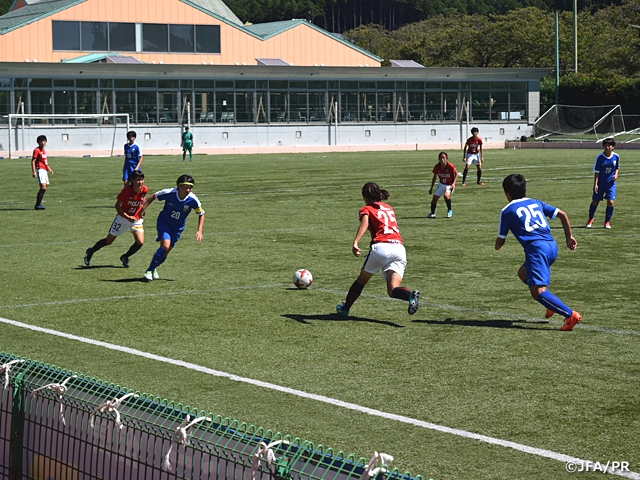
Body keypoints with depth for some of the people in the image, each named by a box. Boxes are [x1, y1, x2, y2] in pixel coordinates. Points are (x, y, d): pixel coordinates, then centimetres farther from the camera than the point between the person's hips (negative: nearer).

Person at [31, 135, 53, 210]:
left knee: (44, 188, 9)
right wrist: (34, 172, -22)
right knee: (43, 187, -19)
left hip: (44, 170, 10)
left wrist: (49, 169, 24)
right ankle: (37, 205, -19)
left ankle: (38, 204, 14)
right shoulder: (36, 150, -8)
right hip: (39, 170, -9)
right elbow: (33, 161, -14)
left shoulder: (43, 150, 18)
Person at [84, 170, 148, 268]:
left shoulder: (145, 190, -14)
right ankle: (90, 252, 32)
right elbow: (117, 206, -17)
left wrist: (142, 211, 2)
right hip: (123, 218, -3)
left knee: (140, 242, -13)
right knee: (109, 241, 7)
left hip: (136, 219, 3)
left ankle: (125, 257, 15)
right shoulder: (126, 190, -25)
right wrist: (128, 217, -25)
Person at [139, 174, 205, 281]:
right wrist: (143, 208, -12)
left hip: (177, 227, 3)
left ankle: (153, 268, 32)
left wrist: (199, 230, -14)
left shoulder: (193, 200, -22)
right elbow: (153, 196, -7)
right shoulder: (169, 193, -26)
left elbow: (201, 214, -5)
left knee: (166, 251, 6)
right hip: (164, 222, -3)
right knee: (165, 246, -22)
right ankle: (149, 271, -8)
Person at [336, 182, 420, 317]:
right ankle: (411, 295, -37)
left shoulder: (366, 209, 12)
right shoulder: (389, 208, 29)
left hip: (381, 247, -3)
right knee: (393, 290, -6)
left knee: (362, 279, 20)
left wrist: (355, 242, -23)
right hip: (399, 247, 3)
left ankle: (345, 308, 33)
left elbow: (365, 223, -9)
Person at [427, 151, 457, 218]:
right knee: (434, 198, 1)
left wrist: (453, 183, -19)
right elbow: (434, 177, 4)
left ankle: (449, 211, -8)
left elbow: (456, 174, -6)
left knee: (446, 195, -32)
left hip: (449, 185, -4)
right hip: (441, 185, 4)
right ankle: (432, 213, 26)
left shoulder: (450, 166, -23)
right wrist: (431, 188, 7)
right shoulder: (437, 167, -12)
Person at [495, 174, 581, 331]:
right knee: (523, 273, 29)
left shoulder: (507, 211, 7)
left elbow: (500, 240, 12)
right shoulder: (536, 203, 22)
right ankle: (552, 304, 18)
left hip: (536, 248, -7)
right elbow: (562, 214, 17)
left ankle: (570, 315, -27)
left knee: (537, 291, -11)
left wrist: (497, 246, 35)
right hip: (552, 246, 7)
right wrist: (569, 237, 23)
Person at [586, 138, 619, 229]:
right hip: (600, 183, -1)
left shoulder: (616, 156, -5)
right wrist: (595, 184, -14)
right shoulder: (600, 157, -13)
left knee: (610, 202, -11)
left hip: (611, 183, 1)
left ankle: (607, 222, 6)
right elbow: (596, 172, -10)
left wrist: (616, 174, -7)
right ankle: (590, 219, 33)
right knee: (595, 201, 10)